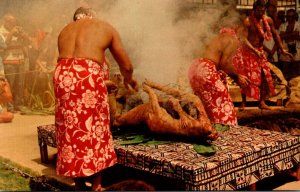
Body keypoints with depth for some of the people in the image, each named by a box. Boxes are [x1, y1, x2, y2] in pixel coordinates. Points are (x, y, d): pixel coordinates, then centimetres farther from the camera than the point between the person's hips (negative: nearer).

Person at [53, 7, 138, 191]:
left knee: (69, 129, 13)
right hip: (88, 75, -4)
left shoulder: (65, 30, 29)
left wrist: (103, 81, 37)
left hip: (62, 75, 4)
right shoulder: (106, 28, 18)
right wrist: (129, 79, 40)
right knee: (94, 128, 9)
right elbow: (127, 66, 18)